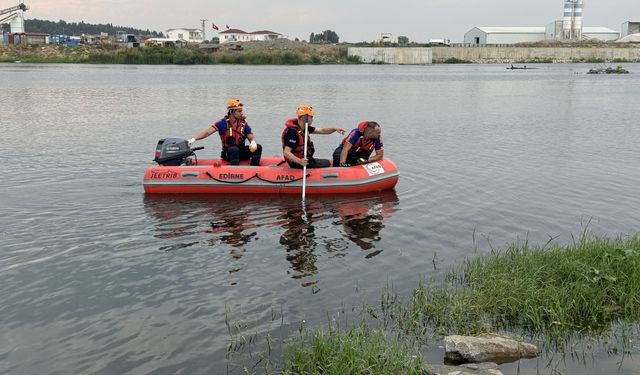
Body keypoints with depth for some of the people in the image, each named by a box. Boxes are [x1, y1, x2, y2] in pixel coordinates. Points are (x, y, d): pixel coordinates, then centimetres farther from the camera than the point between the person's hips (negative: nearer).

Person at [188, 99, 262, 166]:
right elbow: (207, 132, -12)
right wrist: (193, 139, -26)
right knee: (234, 149, -37)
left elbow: (251, 136, 3)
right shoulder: (223, 123, -6)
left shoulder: (244, 124, 5)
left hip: (241, 152, 4)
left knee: (258, 147, -18)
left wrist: (253, 142, -24)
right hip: (228, 153, -4)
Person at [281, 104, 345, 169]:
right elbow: (286, 152, -33)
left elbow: (322, 130, 9)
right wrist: (299, 161, -46)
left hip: (305, 159, 10)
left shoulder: (304, 128, 4)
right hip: (298, 164, -10)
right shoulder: (293, 132, -27)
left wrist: (335, 129, -7)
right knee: (327, 163, 0)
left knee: (327, 162, 22)